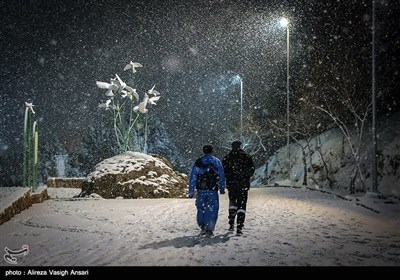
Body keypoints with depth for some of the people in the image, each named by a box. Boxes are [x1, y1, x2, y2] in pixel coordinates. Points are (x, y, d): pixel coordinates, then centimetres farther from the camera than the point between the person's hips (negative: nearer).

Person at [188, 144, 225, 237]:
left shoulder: (198, 162, 2)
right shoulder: (217, 161, 4)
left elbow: (193, 177, -1)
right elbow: (221, 176, 7)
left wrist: (191, 191, 1)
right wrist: (222, 189, 16)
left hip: (201, 190, 1)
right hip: (213, 190, -1)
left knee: (201, 209, 16)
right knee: (212, 210, 5)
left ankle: (203, 227, 18)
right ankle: (209, 230, -1)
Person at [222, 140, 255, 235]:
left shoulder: (226, 158, 2)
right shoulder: (247, 157, -1)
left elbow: (223, 172, -1)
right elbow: (252, 170, -4)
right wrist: (245, 177, 12)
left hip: (231, 185, 2)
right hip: (243, 185, -1)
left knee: (232, 203, 20)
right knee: (241, 205, 3)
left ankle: (231, 224, 13)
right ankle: (239, 227, -5)